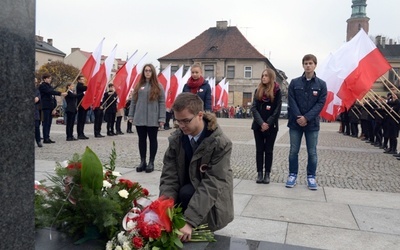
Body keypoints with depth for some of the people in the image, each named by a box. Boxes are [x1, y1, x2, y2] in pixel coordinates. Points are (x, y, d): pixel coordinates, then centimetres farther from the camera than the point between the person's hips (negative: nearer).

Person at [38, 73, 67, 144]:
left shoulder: (50, 86, 18)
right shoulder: (42, 86, -5)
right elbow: (49, 92, -21)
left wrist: (54, 108, 7)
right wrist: (60, 93, -28)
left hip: (51, 107, 7)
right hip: (46, 107, -7)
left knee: (49, 123, 8)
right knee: (46, 122, -6)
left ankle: (47, 138, 12)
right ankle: (45, 138, -3)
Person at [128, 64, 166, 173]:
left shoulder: (158, 86, 0)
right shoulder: (138, 86, 9)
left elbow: (162, 103, -4)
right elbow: (133, 101, 11)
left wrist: (162, 118, -11)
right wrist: (131, 116, 6)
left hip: (153, 119, -3)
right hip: (139, 118, 3)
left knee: (152, 140, 5)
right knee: (142, 140, 9)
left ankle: (151, 162, 14)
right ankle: (142, 161, 19)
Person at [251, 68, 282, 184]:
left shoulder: (277, 91, 0)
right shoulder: (258, 91, 7)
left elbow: (277, 110, -5)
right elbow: (254, 108, -1)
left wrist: (268, 124, -13)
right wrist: (261, 123, -13)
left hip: (271, 126, -2)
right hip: (258, 125, 2)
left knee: (268, 150, 3)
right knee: (259, 150, 4)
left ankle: (267, 174, 8)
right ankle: (259, 173, 9)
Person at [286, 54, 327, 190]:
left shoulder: (321, 84, 2)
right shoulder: (294, 82, 3)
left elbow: (320, 103, -4)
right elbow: (291, 101, -3)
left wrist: (306, 118, -15)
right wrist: (298, 117, -15)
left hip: (312, 123, 0)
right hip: (295, 122, 0)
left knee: (312, 152, 6)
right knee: (293, 151, 6)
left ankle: (311, 176, 19)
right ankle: (292, 174, 19)